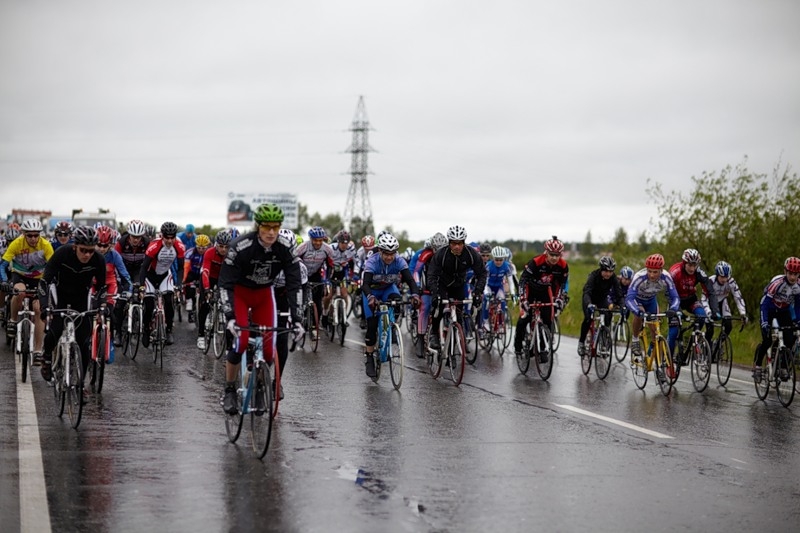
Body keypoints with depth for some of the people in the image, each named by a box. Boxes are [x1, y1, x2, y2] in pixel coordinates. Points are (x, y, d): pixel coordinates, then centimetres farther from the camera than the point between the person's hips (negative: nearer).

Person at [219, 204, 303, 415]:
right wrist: (230, 317, -38)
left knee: (268, 346, -8)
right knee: (240, 341, -19)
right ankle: (229, 390, -2)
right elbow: (225, 284, -28)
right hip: (239, 292, -3)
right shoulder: (241, 247, -31)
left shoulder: (286, 249, -22)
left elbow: (294, 285, -18)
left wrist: (296, 319, -26)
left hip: (264, 293, 3)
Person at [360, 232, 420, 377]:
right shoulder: (372, 262, -31)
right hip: (372, 291, -2)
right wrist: (370, 297, -61)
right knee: (372, 325, -11)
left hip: (389, 288, 2)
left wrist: (415, 295, -52)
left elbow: (410, 279, -33)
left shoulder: (399, 261, -24)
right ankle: (368, 357, 1)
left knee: (397, 300, -34)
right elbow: (365, 284, -41)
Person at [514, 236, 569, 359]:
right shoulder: (535, 262, -32)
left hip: (545, 291, 3)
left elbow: (563, 284, -7)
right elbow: (523, 280, -32)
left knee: (548, 320, -6)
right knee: (524, 318, -7)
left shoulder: (563, 266, -21)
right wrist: (523, 299, -39)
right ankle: (518, 346, 12)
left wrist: (559, 299, -18)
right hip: (531, 289, -3)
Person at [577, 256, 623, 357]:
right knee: (588, 318, -24)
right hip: (590, 299, -3)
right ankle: (581, 342, -4)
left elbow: (619, 294, -27)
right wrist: (589, 304, -63)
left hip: (602, 298, 3)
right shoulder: (594, 275, -33)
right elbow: (586, 292, -45)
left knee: (608, 317, -20)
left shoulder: (613, 278, -24)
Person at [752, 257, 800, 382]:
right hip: (770, 310, -4)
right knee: (767, 340, -15)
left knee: (790, 340, -12)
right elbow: (764, 303, -33)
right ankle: (757, 366, 3)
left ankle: (783, 366, 4)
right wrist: (764, 323, -41)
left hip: (784, 311, 4)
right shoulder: (777, 282, -32)